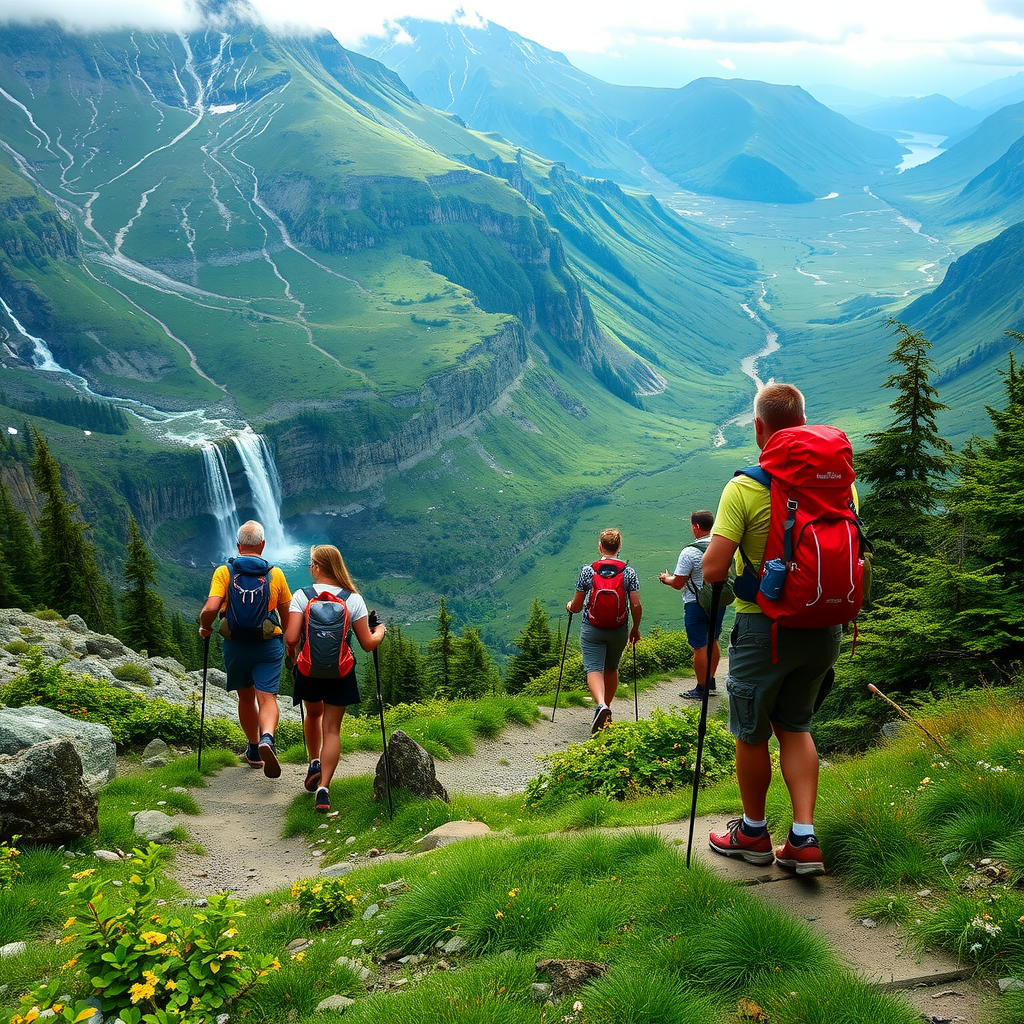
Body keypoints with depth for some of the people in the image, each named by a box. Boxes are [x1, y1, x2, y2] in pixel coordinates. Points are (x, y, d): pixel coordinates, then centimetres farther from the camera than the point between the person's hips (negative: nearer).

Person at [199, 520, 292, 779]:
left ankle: (254, 750, 30)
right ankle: (267, 739, -33)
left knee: (246, 697, 17)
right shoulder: (276, 574, 1)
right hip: (269, 645, -1)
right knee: (267, 697, -5)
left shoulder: (224, 572, -4)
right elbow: (286, 616, 8)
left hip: (236, 645, 1)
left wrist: (205, 627, 4)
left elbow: (211, 608, -17)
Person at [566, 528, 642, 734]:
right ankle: (607, 710, 31)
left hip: (592, 630, -2)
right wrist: (635, 628, 10)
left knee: (593, 669, -6)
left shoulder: (587, 571, -5)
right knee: (611, 669, 21)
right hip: (619, 630, 2)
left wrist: (569, 607, 23)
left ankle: (601, 705, -32)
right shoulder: (629, 572, -3)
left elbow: (577, 606, -1)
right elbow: (636, 606, -6)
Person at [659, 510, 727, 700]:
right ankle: (711, 681, 32)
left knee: (700, 648, 1)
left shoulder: (689, 552, -18)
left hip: (697, 604, -6)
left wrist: (666, 578, 7)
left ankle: (701, 689, 9)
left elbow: (678, 584, -16)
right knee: (712, 642, 20)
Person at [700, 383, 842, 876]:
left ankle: (753, 833, 29)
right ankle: (804, 839, 13)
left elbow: (713, 570, -19)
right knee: (795, 725, 20)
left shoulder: (744, 488, -16)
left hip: (764, 627, -5)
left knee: (751, 733, 13)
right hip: (823, 625, 5)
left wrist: (735, 575, 2)